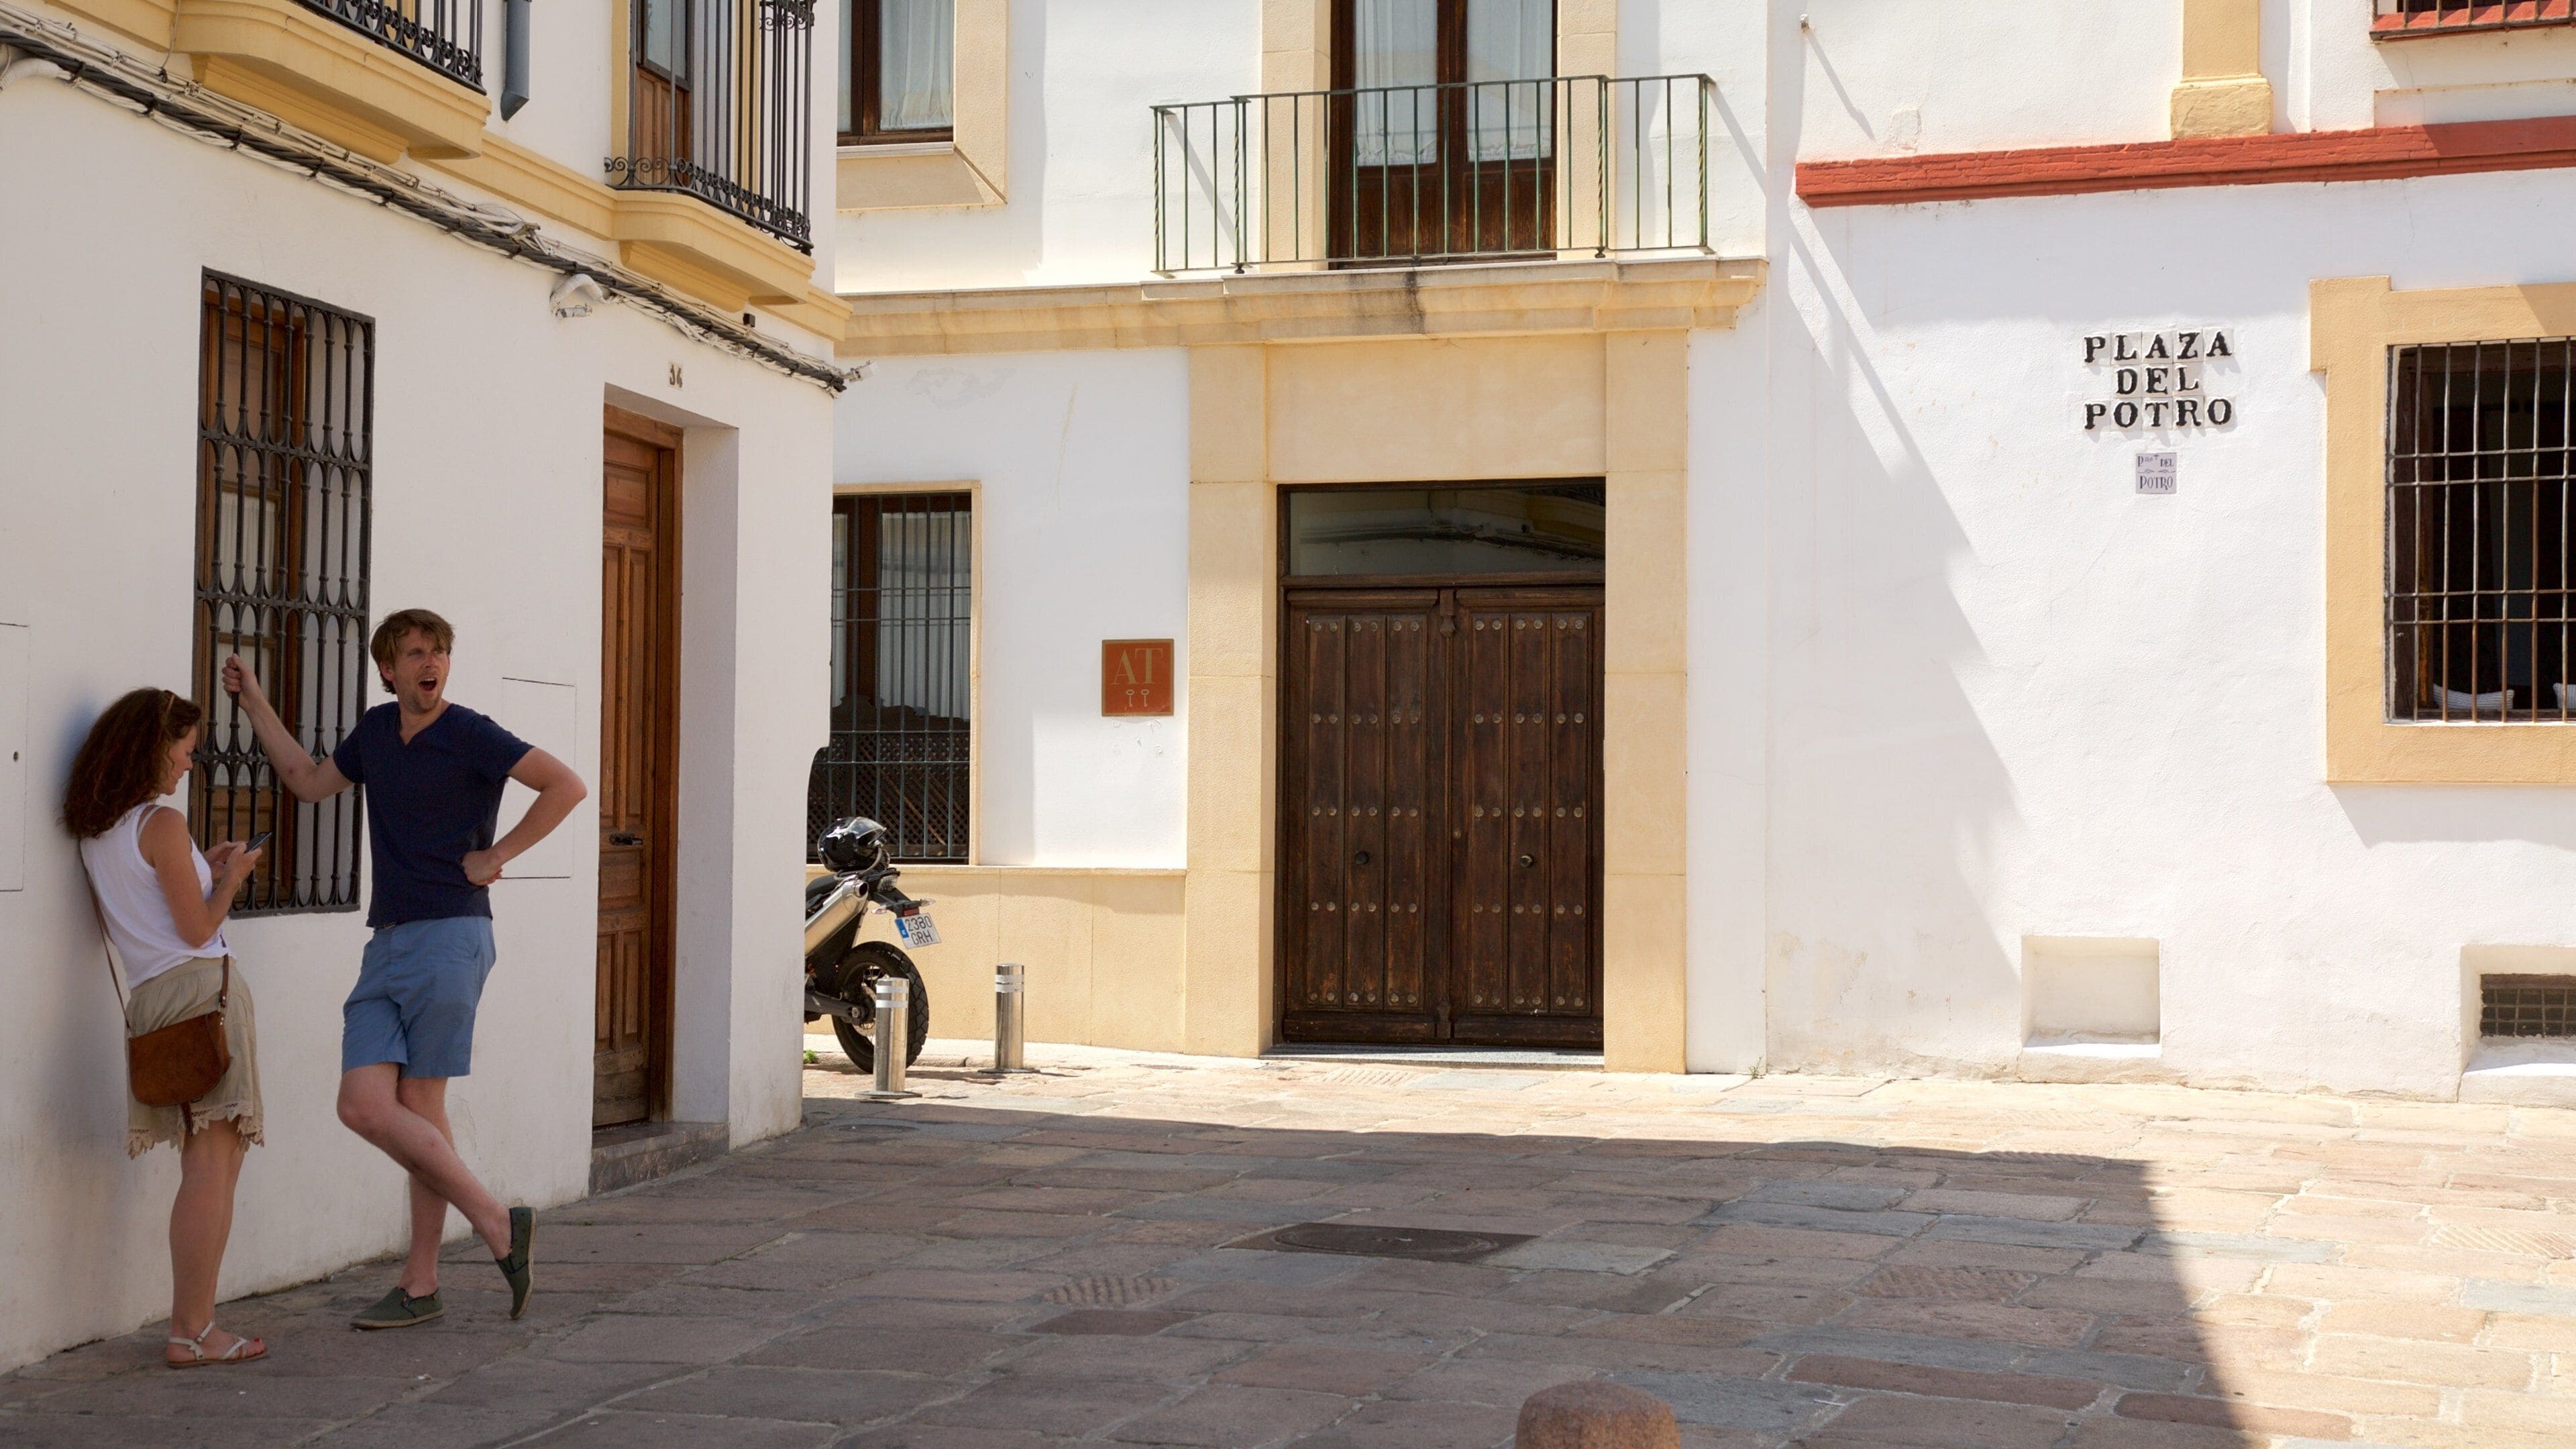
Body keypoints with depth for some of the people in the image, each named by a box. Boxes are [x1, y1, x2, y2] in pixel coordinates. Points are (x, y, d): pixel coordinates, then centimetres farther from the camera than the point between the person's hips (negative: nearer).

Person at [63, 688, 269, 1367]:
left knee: (207, 1171, 12)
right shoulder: (162, 824, -9)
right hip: (200, 990, -9)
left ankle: (192, 1324, 12)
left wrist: (205, 870, 26)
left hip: (150, 1000, 9)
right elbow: (197, 929, -10)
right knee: (212, 1170, -8)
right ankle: (193, 1332, -8)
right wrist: (231, 877, 6)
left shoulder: (94, 833, 16)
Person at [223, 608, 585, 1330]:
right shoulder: (376, 731, 14)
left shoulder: (469, 736, -7)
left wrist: (496, 856, -10)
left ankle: (420, 1282, 5)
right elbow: (309, 781, 31)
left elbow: (567, 785, -12)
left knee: (419, 1105, -5)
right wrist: (254, 703, 28)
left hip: (449, 938, -7)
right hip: (386, 943, 7)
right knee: (363, 1106, -3)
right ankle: (496, 1223, 5)